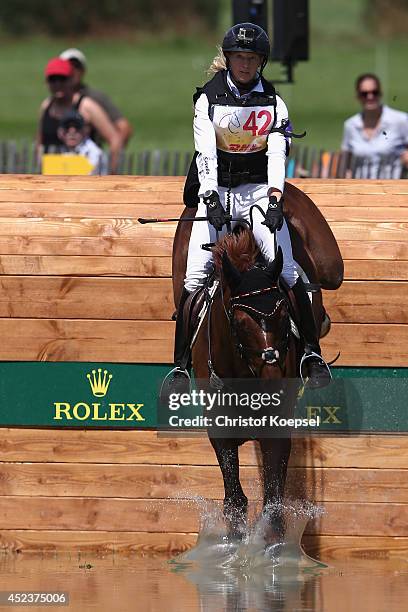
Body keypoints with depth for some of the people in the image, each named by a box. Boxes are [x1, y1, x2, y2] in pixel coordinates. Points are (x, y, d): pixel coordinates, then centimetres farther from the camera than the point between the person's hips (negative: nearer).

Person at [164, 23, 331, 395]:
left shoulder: (274, 104, 3)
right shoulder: (209, 100, 1)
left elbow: (277, 154, -9)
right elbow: (205, 152, -10)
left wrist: (275, 197, -26)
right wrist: (210, 196, -26)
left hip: (259, 192, 0)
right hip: (216, 192, 0)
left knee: (287, 273, -17)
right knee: (195, 278, -13)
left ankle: (312, 352, -9)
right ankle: (180, 364, -9)